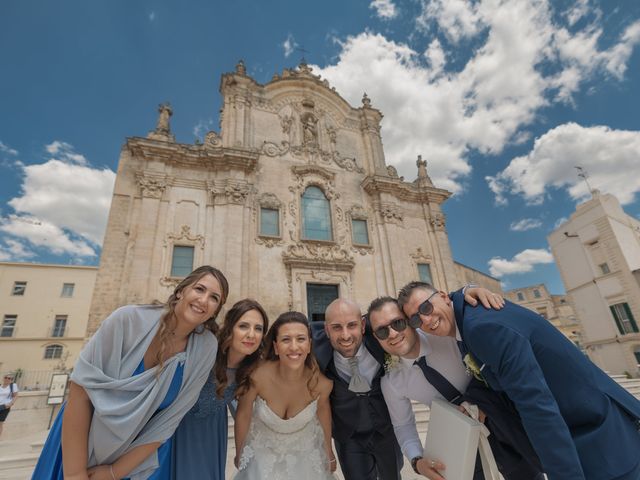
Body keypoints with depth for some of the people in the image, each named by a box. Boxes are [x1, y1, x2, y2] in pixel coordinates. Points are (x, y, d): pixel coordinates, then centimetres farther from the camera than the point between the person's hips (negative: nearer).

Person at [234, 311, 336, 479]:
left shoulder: (322, 382, -30)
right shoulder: (257, 376, -35)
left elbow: (323, 410, -7)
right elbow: (243, 415, -15)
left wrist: (329, 452, 6)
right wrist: (239, 454, 1)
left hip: (305, 451, 1)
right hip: (263, 451, -1)